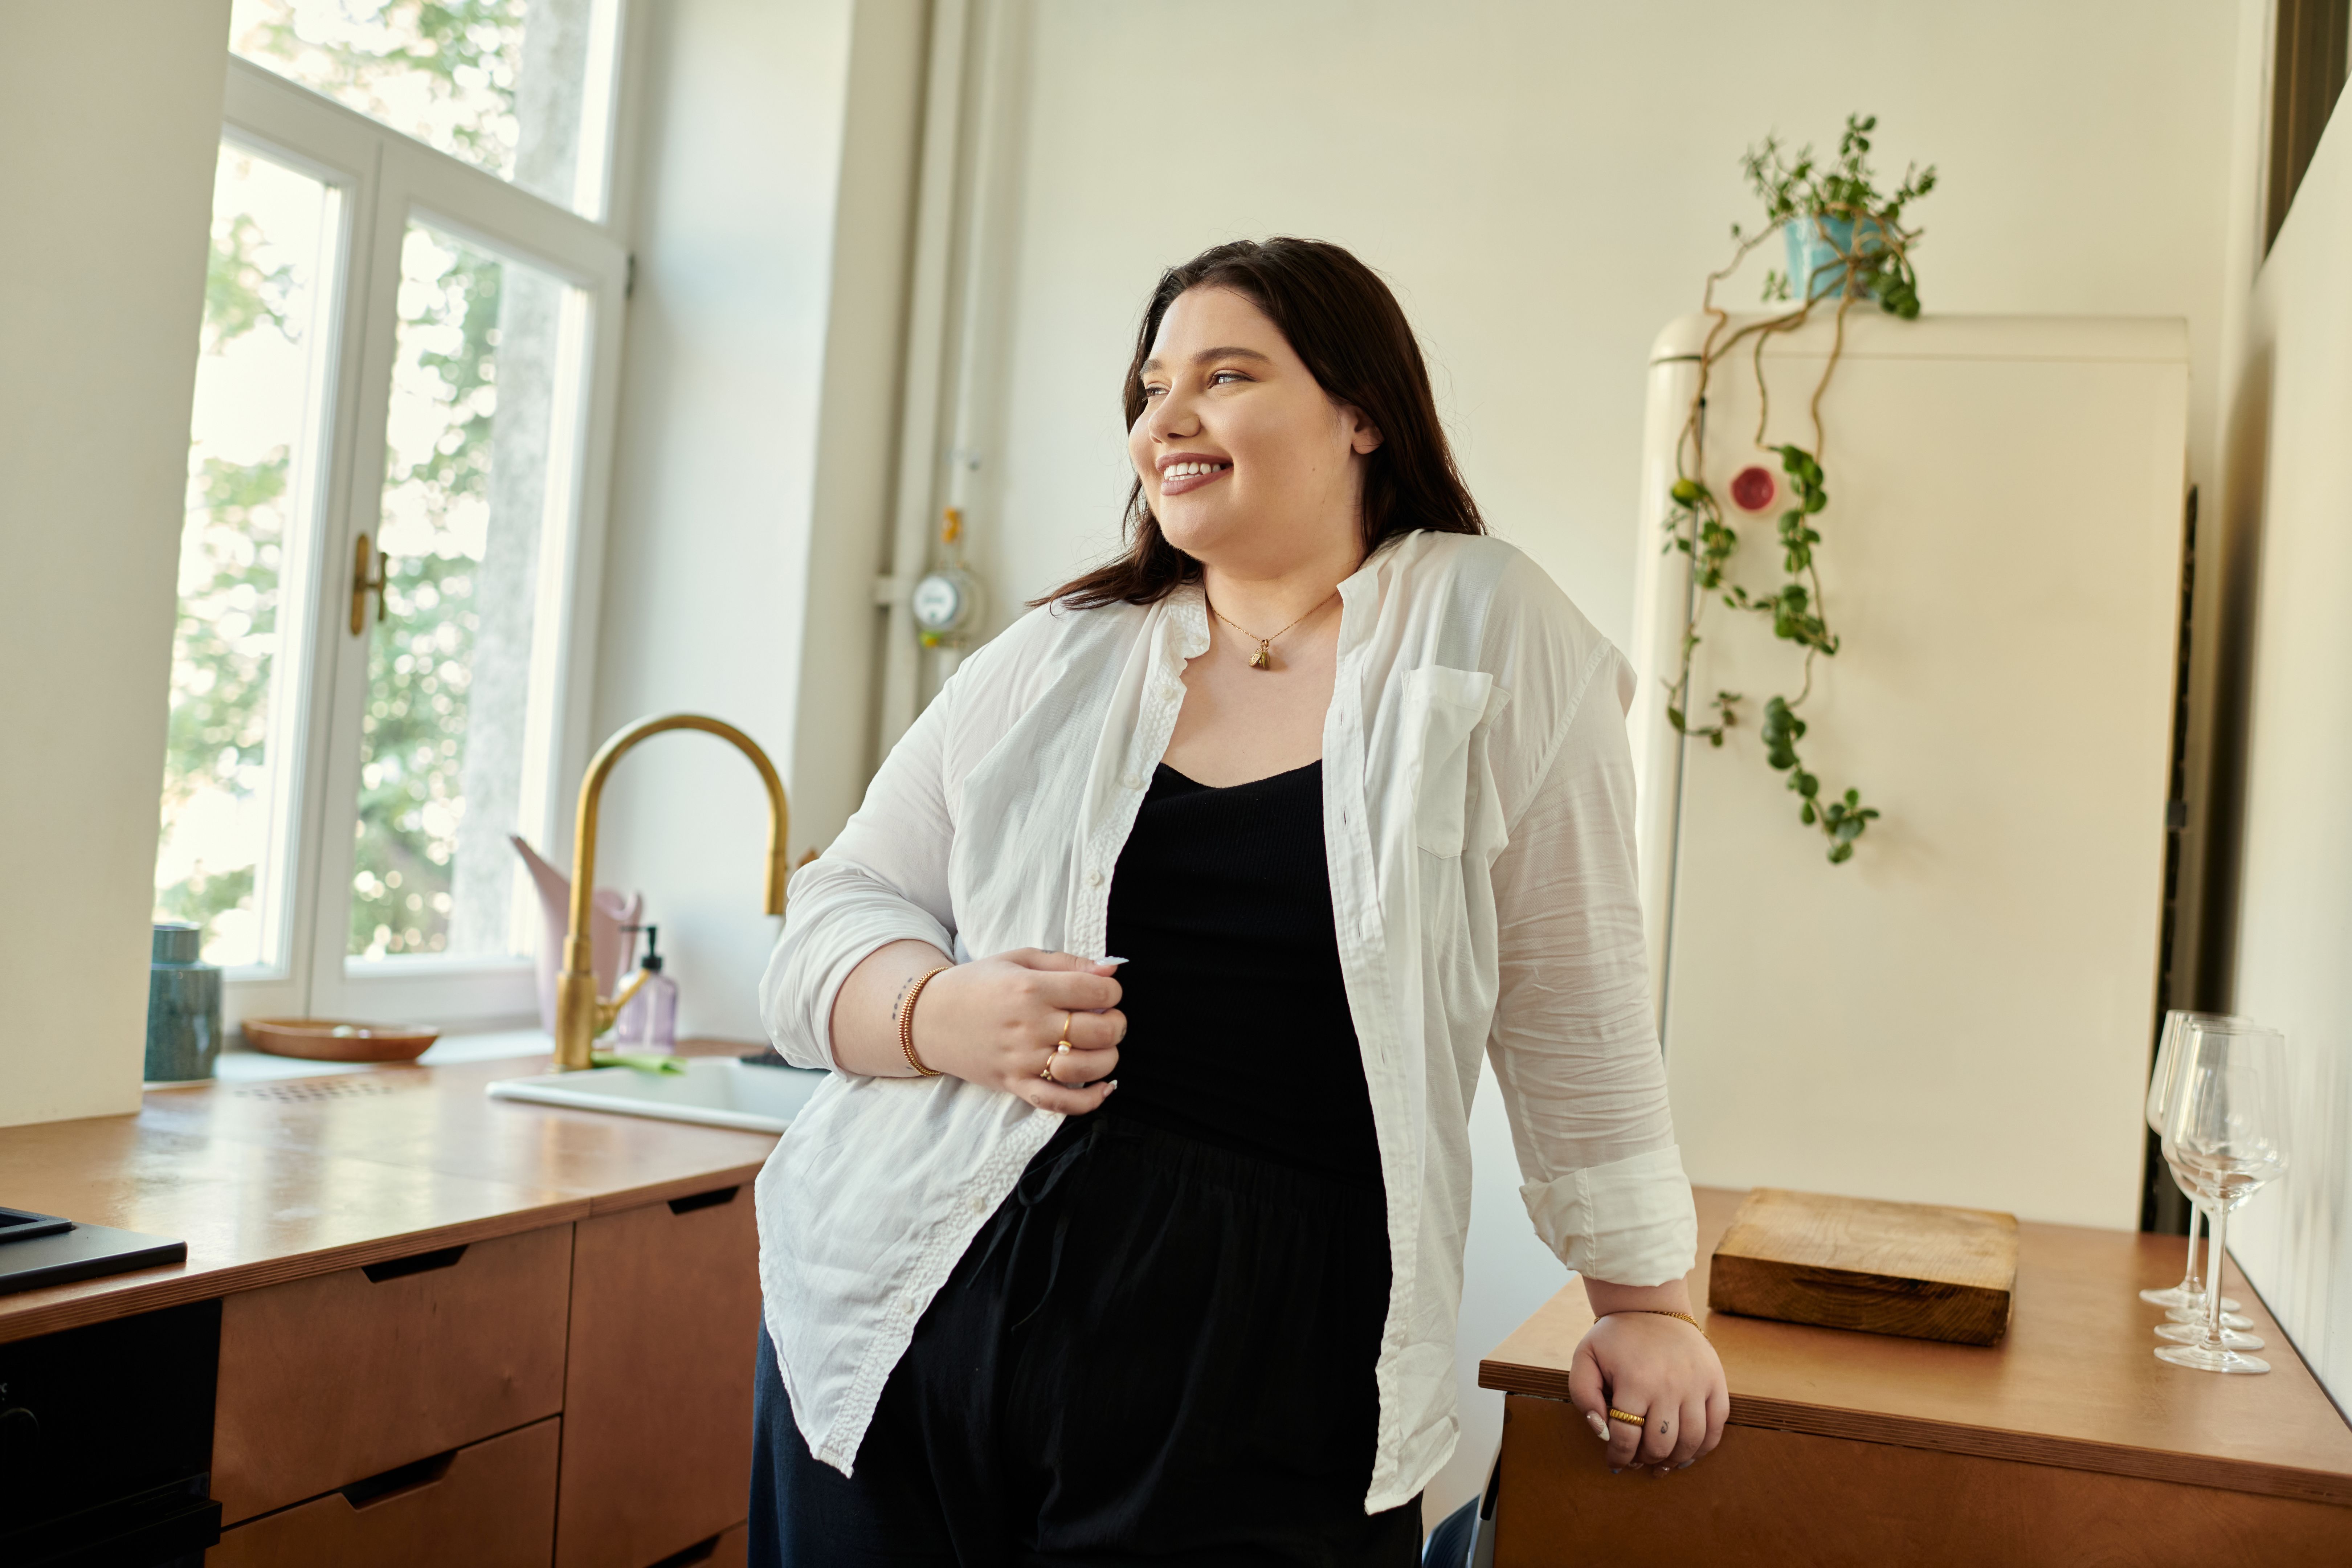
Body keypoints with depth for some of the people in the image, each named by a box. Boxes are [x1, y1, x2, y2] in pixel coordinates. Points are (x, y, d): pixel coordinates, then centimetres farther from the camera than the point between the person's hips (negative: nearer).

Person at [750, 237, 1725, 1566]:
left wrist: (1646, 1300, 6)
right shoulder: (1053, 661, 8)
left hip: (1261, 1368, -3)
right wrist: (945, 1014, -11)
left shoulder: (1489, 636, -1)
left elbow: (1573, 1009, 2)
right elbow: (836, 915, 10)